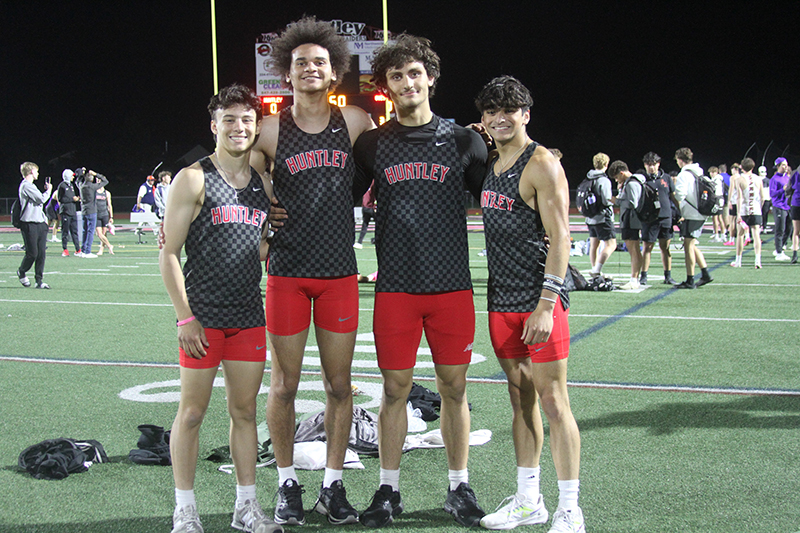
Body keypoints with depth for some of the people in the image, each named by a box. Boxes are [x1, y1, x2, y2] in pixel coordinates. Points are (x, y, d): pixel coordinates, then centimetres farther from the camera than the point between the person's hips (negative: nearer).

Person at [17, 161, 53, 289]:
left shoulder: (31, 186, 21)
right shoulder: (26, 185, -11)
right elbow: (41, 199, -17)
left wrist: (44, 218, 15)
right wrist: (48, 190, 2)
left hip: (40, 223, 9)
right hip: (29, 224, -9)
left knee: (42, 253, 3)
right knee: (32, 253, -5)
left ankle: (39, 280, 5)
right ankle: (21, 272, 21)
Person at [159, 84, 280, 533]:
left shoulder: (263, 184, 10)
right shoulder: (194, 179, -5)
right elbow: (169, 254, -7)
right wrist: (185, 318, -12)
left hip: (249, 316, 5)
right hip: (203, 317, -5)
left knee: (245, 411, 10)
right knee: (192, 412, 3)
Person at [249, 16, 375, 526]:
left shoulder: (354, 122, 3)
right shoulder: (270, 131, 0)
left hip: (340, 273, 1)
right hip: (288, 273, -1)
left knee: (340, 384, 7)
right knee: (285, 384, 4)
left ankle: (334, 485, 20)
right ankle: (288, 484, 20)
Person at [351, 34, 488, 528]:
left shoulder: (464, 140, 4)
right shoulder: (373, 144, 6)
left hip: (453, 285, 0)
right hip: (396, 287, 0)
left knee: (454, 388, 6)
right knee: (395, 389, 5)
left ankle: (459, 487, 20)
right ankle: (389, 490, 17)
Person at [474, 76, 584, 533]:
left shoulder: (541, 165, -10)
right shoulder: (492, 166, 13)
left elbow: (559, 236, -16)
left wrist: (546, 304, -21)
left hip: (540, 302, -8)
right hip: (503, 303, 8)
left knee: (553, 402, -3)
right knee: (521, 400, 13)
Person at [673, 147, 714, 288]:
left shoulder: (684, 175, -13)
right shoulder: (699, 173, 13)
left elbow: (679, 195, -19)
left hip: (690, 215, -9)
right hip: (701, 214, 9)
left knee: (688, 246, -3)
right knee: (691, 245, 17)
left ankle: (690, 281, -1)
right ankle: (705, 274, 14)